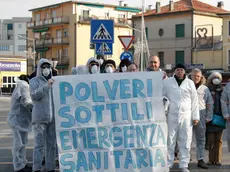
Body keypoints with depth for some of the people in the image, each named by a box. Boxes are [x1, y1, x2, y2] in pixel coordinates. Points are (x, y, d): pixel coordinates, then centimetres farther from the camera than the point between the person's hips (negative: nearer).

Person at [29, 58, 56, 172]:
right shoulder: (34, 81, 3)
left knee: (51, 144, 4)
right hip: (40, 117, -5)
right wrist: (47, 85, -21)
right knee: (39, 144, -9)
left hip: (53, 117, 5)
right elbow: (34, 95, -15)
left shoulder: (53, 81, 16)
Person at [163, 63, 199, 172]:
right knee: (169, 141, 2)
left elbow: (194, 100, 9)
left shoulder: (190, 83, 8)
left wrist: (196, 116, 6)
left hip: (186, 116, 1)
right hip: (171, 115, -1)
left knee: (185, 142, 3)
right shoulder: (167, 82, 4)